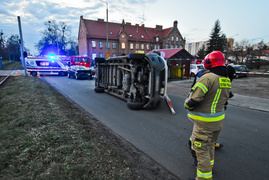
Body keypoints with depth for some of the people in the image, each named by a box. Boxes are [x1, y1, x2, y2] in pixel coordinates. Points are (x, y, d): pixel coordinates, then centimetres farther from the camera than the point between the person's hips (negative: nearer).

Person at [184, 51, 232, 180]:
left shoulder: (207, 78, -24)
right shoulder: (227, 80, 3)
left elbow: (193, 100, -26)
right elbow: (224, 99, 13)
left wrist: (187, 104, -6)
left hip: (204, 122, -9)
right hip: (218, 120, 9)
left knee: (201, 149, 6)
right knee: (210, 144, 29)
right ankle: (209, 166, 51)